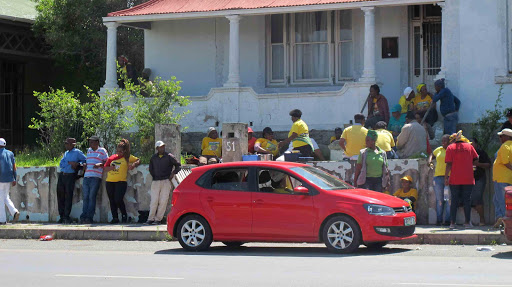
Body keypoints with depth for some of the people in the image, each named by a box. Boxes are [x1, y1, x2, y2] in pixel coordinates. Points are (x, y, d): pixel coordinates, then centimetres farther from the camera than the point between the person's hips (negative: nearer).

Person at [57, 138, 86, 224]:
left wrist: (77, 164, -14)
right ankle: (62, 216, 9)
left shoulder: (77, 152, 3)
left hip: (70, 176, -6)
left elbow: (85, 160, 1)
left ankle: (66, 217, -4)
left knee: (68, 196, -8)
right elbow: (61, 164, 10)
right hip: (62, 175, 6)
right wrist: (69, 163, -7)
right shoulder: (66, 153, 21)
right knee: (60, 196, 2)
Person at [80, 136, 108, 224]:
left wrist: (100, 164, -17)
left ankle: (89, 217, -6)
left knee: (92, 197, -7)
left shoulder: (102, 151, 4)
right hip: (86, 177, 6)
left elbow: (107, 162, 1)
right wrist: (84, 164, 10)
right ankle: (84, 216, 4)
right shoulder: (89, 150, 22)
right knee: (85, 197, 3)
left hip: (96, 177, -6)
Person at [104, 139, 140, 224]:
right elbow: (105, 168, 14)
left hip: (121, 182, -4)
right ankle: (115, 218, 13)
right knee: (112, 201, 5)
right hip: (110, 182, 4)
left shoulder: (127, 157, 5)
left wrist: (134, 164, -10)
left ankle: (124, 215, 8)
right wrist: (110, 168, -7)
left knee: (118, 200, -14)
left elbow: (138, 160, 9)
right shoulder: (112, 157, 13)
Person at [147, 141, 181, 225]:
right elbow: (151, 169, 25)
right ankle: (151, 219, 2)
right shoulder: (153, 157, 11)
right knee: (154, 201, -3)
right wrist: (154, 176, 15)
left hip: (166, 181, -2)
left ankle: (158, 219, -1)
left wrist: (173, 173, -2)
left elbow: (178, 165, 9)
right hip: (155, 182, 2)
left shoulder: (169, 156, 2)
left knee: (163, 201, -6)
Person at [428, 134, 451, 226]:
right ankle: (439, 219, 9)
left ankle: (447, 220, 0)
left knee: (448, 199, -4)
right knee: (439, 199, 5)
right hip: (438, 176, 4)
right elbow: (432, 154, 32)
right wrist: (429, 161, 13)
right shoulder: (439, 150, 16)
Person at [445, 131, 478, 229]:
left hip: (454, 179, -1)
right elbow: (476, 159, 5)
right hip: (468, 179, 1)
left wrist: (446, 177, -4)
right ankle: (467, 222, 4)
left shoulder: (450, 147, 0)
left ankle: (452, 223, 2)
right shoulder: (469, 146, 7)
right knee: (467, 200, 6)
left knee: (454, 200, 5)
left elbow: (449, 164, -6)